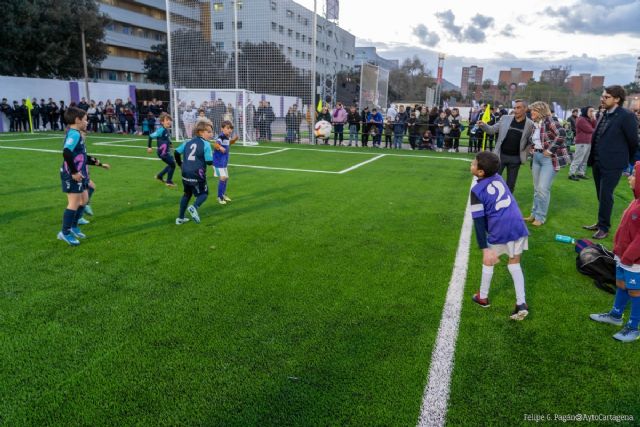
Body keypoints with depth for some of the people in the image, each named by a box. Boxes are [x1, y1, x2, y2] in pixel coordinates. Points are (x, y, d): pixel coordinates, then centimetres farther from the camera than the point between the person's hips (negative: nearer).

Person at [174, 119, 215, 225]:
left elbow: (177, 152, 11)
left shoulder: (188, 142, 10)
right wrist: (212, 154, 9)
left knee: (187, 194, 22)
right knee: (204, 194, 12)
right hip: (198, 175, -6)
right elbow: (209, 161, -12)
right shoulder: (206, 144, -9)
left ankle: (180, 218, 25)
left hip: (185, 174, 6)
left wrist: (180, 164, 27)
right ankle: (194, 207, -19)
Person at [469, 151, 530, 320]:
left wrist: (485, 248, -13)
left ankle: (483, 297, 34)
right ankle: (521, 304, 15)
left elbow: (479, 222, -11)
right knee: (514, 263, 19)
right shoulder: (498, 178, 8)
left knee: (488, 261, 19)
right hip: (518, 226, 5)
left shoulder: (477, 190, -7)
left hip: (499, 232, -4)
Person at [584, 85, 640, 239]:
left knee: (605, 196, -3)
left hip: (612, 164, -7)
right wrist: (593, 158, 13)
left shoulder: (626, 116, -13)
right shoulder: (604, 114, 8)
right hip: (598, 162, 7)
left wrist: (626, 160, 7)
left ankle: (604, 227, 9)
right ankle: (600, 222, 28)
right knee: (600, 195, 15)